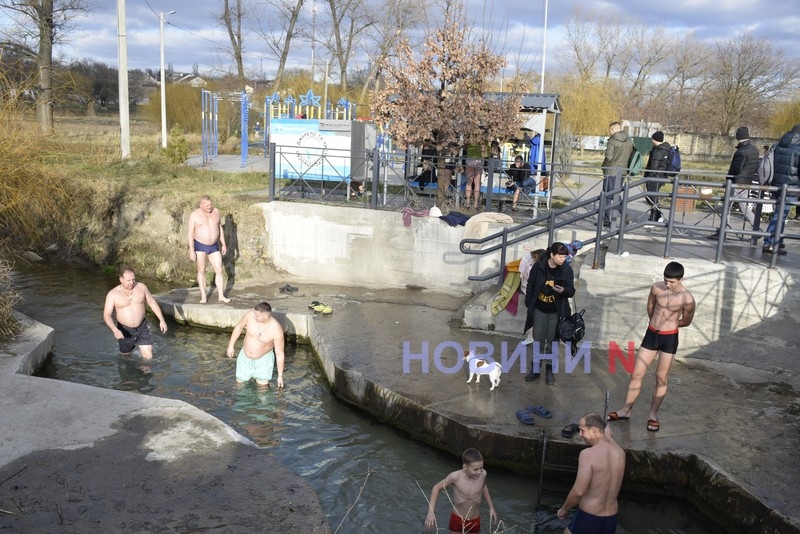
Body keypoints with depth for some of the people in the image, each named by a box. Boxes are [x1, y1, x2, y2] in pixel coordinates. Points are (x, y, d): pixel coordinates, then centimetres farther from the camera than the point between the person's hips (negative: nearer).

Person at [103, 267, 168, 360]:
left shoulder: (141, 287, -5)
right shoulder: (113, 294, -12)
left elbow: (152, 302, 6)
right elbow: (107, 315, -14)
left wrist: (161, 320, 2)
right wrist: (115, 330, -31)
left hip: (142, 328, 1)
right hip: (125, 330, -1)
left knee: (148, 357, -4)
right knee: (126, 355, 19)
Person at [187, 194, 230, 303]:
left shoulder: (216, 212, 2)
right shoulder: (194, 215, -10)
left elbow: (220, 228, 11)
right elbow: (190, 233, -9)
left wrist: (223, 244, 9)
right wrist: (191, 250, -14)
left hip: (213, 246, 3)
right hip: (200, 246, -3)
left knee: (219, 270, 0)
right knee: (201, 270, 4)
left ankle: (221, 296, 6)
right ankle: (203, 296, 12)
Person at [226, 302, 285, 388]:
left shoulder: (276, 330, -31)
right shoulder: (250, 315, -24)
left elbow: (280, 353, -20)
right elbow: (239, 327, -2)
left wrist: (280, 376, -13)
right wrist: (231, 345, 5)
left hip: (263, 360, -3)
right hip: (245, 357, 3)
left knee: (263, 386, 0)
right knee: (240, 383, 14)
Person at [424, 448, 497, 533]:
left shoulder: (482, 474, -19)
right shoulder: (455, 477, -27)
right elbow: (437, 488, -10)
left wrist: (491, 507, 13)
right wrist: (431, 512, -15)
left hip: (475, 522, 2)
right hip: (457, 520, -2)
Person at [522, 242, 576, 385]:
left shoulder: (566, 269, -10)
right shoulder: (538, 266, -12)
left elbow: (571, 291, -7)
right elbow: (530, 286, -1)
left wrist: (563, 290, -30)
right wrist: (529, 305, 1)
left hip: (556, 312, 0)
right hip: (539, 310, 0)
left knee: (552, 342, 10)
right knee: (538, 341, 10)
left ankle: (549, 371, 24)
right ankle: (535, 369, 24)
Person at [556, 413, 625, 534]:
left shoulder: (588, 454, -21)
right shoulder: (620, 452, -2)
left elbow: (578, 491, -23)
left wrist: (564, 509, -8)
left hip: (588, 519, -6)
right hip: (611, 520, 6)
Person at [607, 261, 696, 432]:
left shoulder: (687, 299, -17)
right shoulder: (656, 288, -9)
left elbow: (686, 321, 0)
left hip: (669, 338, -3)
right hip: (651, 334, 3)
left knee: (661, 379, 6)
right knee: (636, 374, 5)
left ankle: (653, 415, 20)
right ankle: (625, 410, 17)